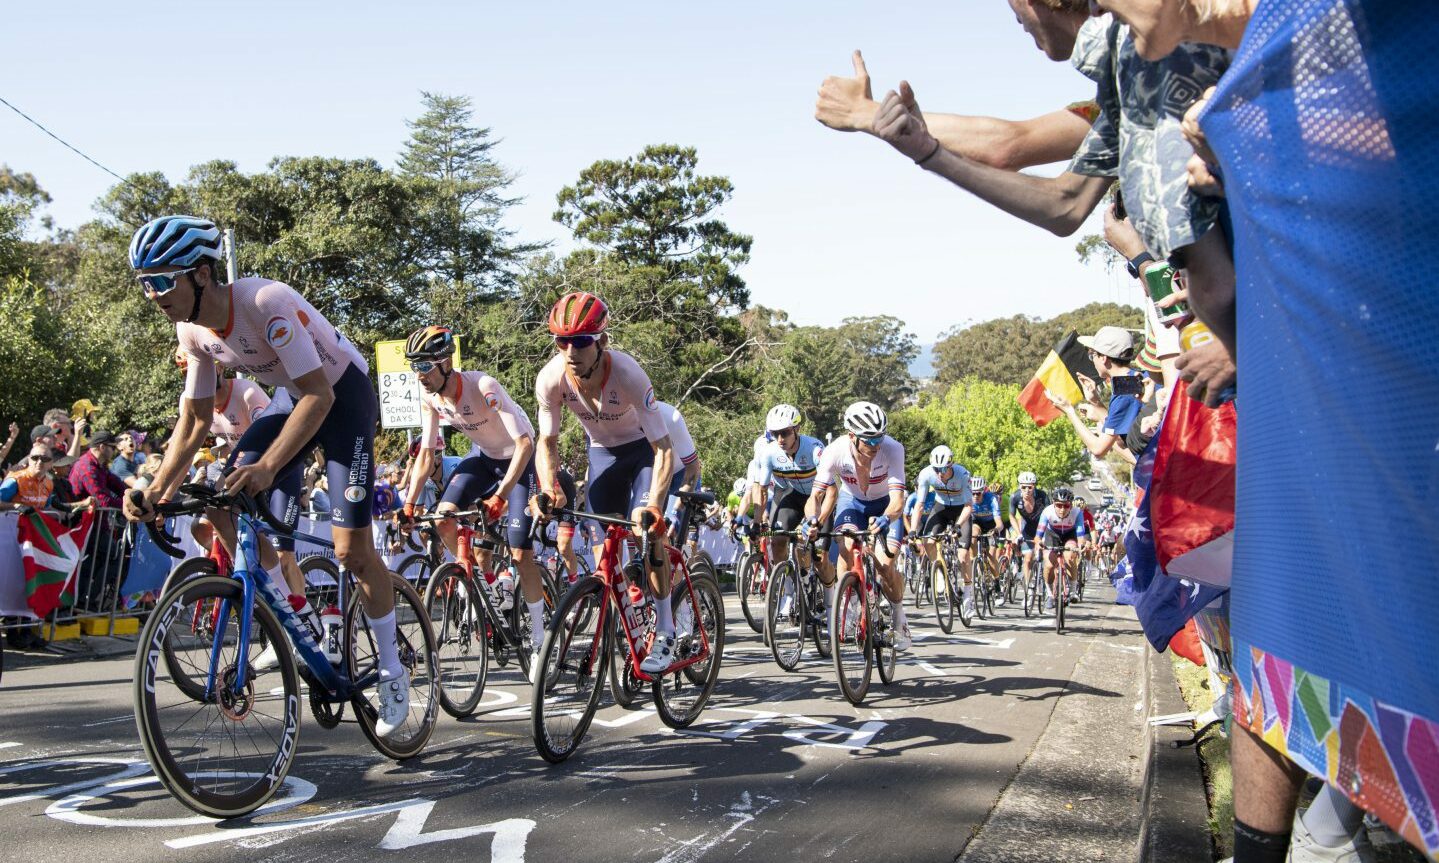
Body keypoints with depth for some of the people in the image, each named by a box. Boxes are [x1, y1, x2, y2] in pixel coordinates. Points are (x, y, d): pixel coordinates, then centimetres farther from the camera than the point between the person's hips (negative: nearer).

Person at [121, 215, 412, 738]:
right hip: (297, 400, 7)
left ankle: (392, 672, 6)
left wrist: (268, 466, -45)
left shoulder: (265, 302, -31)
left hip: (343, 395, -7)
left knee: (351, 547, -12)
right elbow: (195, 419, 0)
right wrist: (156, 489, -12)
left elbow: (319, 394, -34)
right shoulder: (193, 330, -8)